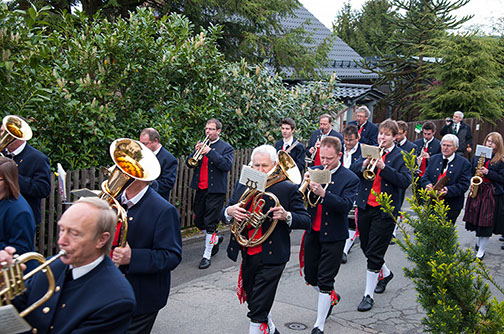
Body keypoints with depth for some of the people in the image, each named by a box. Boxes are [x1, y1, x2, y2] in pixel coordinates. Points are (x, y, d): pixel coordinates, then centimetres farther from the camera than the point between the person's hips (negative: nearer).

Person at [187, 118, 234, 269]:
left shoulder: (226, 148, -2)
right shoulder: (201, 145, 13)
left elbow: (227, 165, -19)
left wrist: (210, 152, -22)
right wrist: (196, 152, -11)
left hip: (215, 191, -6)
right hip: (200, 189, 6)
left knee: (210, 223, -2)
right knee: (198, 221, 13)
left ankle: (207, 255, 9)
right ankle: (215, 239, 38)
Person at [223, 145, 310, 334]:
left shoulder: (288, 189, -8)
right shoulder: (241, 186, 6)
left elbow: (306, 221, -8)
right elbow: (223, 215, 7)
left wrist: (286, 216, -27)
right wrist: (229, 211, -17)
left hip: (271, 257, -6)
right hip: (247, 255, 6)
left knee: (257, 311, -4)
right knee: (253, 302, 24)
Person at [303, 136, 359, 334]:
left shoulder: (350, 179, -9)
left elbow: (346, 205, -22)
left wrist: (323, 193, -34)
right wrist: (305, 185, -21)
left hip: (333, 236, -5)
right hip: (312, 232, 5)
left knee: (325, 281, -1)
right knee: (310, 277, 16)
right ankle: (330, 298, 45)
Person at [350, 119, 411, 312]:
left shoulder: (401, 156, -2)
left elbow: (405, 181, -15)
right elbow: (352, 171, 1)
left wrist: (384, 167, -23)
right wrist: (365, 163, -18)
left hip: (385, 210, -5)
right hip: (365, 207, 5)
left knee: (374, 254, -3)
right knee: (366, 248, 16)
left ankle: (368, 295, 8)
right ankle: (385, 274, 44)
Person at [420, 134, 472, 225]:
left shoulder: (464, 163, -1)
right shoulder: (434, 159, 11)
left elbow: (464, 185, -9)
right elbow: (424, 177, 8)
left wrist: (448, 190, -26)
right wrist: (428, 185, -16)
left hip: (451, 208, -3)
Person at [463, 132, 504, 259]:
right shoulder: (477, 156, 10)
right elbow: (471, 172, 17)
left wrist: (487, 172, -18)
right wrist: (471, 183, -1)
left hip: (492, 194, -4)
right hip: (476, 191, 4)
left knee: (486, 223, -2)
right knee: (476, 219, 11)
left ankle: (481, 251, 7)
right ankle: (478, 242, 34)